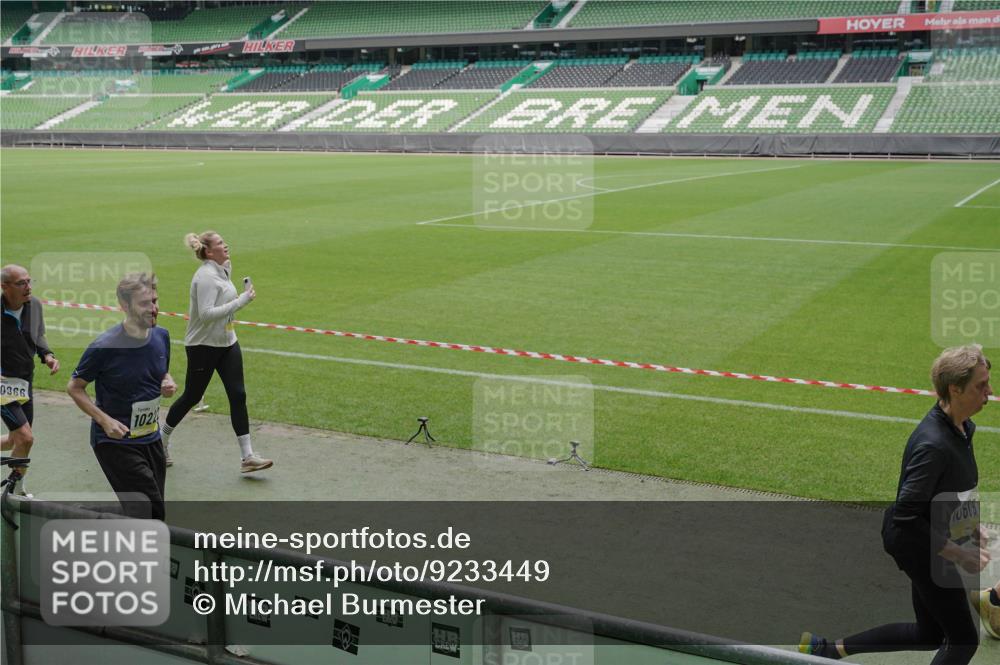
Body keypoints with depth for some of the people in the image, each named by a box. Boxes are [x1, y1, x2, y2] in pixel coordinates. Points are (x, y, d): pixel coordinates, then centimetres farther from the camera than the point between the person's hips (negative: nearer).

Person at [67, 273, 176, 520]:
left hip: (150, 439, 7)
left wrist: (168, 385, -6)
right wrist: (105, 420, -18)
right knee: (151, 513, -13)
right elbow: (74, 388, -6)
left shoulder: (161, 336, 0)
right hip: (115, 442, -7)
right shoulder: (104, 347, -18)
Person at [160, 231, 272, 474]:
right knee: (191, 397, 7)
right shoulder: (206, 276, -20)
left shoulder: (223, 268, 8)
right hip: (203, 346, -8)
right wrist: (240, 302, -28)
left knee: (238, 395, -1)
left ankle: (247, 457, -1)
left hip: (227, 343, 8)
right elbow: (206, 314, -29)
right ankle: (162, 440, 32)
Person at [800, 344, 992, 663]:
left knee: (929, 634, 21)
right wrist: (959, 555, -23)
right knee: (964, 639, 3)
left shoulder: (963, 427, 1)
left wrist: (973, 528, 8)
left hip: (925, 543, 10)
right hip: (919, 545, -10)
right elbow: (907, 516, -29)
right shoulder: (934, 444, -30)